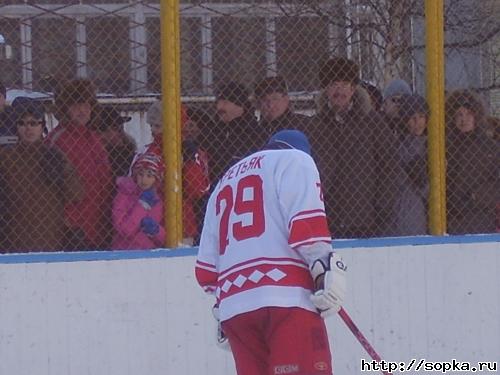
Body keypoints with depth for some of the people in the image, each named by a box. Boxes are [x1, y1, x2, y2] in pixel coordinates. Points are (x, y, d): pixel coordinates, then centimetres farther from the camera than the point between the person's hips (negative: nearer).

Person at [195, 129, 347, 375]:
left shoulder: (224, 183, 31)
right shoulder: (295, 160, 11)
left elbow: (207, 268, 27)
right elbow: (305, 221, -9)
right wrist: (326, 268, -13)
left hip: (232, 304, 7)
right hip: (286, 299, -7)